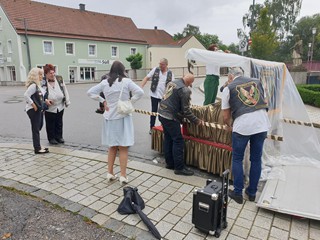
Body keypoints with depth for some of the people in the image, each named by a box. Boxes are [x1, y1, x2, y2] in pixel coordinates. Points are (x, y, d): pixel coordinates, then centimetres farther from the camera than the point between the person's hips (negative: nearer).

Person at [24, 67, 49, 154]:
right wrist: (33, 105, -22)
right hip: (33, 110, -10)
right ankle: (37, 149, 5)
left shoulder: (37, 85, 12)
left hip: (39, 110, 10)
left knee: (38, 128, 16)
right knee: (36, 129, -3)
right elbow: (26, 95, -27)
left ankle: (37, 147, 26)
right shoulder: (33, 85, -17)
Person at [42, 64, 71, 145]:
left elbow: (65, 91, 8)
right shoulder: (43, 82, -11)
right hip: (49, 108, -4)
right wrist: (45, 100, -26)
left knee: (59, 123, 15)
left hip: (60, 106, 4)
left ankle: (59, 136, 30)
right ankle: (51, 138, 23)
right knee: (50, 124, 9)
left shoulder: (60, 80, 2)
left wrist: (67, 101, 8)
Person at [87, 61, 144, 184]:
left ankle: (110, 173, 23)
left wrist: (103, 101, 5)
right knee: (123, 148, 5)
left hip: (110, 118, 4)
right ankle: (123, 175, 8)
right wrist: (130, 102, -6)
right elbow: (140, 92, -17)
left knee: (112, 147, 18)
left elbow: (90, 92, 5)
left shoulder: (105, 82, 1)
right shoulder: (126, 81, -9)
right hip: (123, 117, -3)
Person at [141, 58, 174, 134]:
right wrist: (141, 87, -13)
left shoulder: (170, 73, -1)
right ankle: (152, 127, 21)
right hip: (154, 94, 0)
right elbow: (147, 78, -1)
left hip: (164, 96, 1)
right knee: (154, 111, 8)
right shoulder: (155, 70, -1)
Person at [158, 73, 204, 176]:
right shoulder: (185, 90, -16)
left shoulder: (172, 82, 10)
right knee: (178, 141, -1)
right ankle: (179, 168, 5)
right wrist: (196, 121, -2)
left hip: (162, 114, 9)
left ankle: (170, 163, 27)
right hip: (170, 117, -9)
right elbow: (186, 111, -13)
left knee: (168, 139, 17)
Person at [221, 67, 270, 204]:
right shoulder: (257, 82, 18)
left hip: (242, 126, -3)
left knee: (237, 159, 13)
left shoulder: (228, 88, 7)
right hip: (262, 124, 4)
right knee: (256, 159, 16)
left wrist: (229, 126, 28)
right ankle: (252, 192, 28)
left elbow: (226, 117, 8)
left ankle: (238, 193, 19)